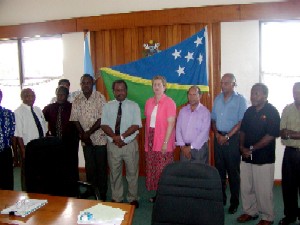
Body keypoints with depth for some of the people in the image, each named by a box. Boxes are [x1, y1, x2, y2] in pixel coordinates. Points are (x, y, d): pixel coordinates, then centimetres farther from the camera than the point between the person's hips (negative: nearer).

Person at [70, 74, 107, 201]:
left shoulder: (99, 97, -6)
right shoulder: (77, 100, 6)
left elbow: (102, 118, -12)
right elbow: (75, 119, 4)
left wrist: (89, 132, -13)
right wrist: (82, 134, -7)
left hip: (100, 138, -3)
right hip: (85, 140, 3)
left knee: (101, 167, 2)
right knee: (89, 167, 10)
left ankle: (102, 195, 15)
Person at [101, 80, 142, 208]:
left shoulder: (134, 106, 0)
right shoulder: (107, 106, 6)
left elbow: (136, 125, -9)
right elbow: (104, 125, -2)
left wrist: (122, 136, -18)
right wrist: (115, 137, -17)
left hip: (130, 145, -1)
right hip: (112, 145, 2)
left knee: (132, 173, 6)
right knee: (114, 173, 10)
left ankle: (132, 199, 22)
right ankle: (116, 199, 25)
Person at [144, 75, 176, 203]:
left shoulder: (169, 102, -8)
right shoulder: (149, 102, 10)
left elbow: (171, 123, -12)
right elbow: (148, 121, 12)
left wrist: (166, 142, -17)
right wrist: (147, 140, 7)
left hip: (163, 142, -6)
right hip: (151, 141, 6)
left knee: (163, 171, -2)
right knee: (152, 169, 10)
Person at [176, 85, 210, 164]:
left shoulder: (205, 112, -5)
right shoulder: (182, 111, 8)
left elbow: (204, 133, -12)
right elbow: (178, 129, 4)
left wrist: (191, 147, -13)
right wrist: (182, 146, -6)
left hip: (199, 148, -3)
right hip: (184, 148, 4)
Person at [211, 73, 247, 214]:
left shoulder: (240, 100, -4)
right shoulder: (217, 99, 12)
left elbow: (241, 122, -9)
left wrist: (227, 136, -13)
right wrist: (217, 134, -2)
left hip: (232, 138, -4)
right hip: (218, 137, 5)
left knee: (233, 171, 1)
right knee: (219, 169, 9)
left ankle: (234, 202, 12)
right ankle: (220, 199, 21)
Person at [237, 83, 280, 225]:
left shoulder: (272, 112, -9)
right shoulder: (249, 111, 9)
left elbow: (271, 136, -15)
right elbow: (243, 130, 13)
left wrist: (252, 149, -14)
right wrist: (242, 147, -3)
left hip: (264, 159, -6)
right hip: (247, 157, 6)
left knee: (263, 190, 2)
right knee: (246, 187, 13)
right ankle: (250, 212, 31)